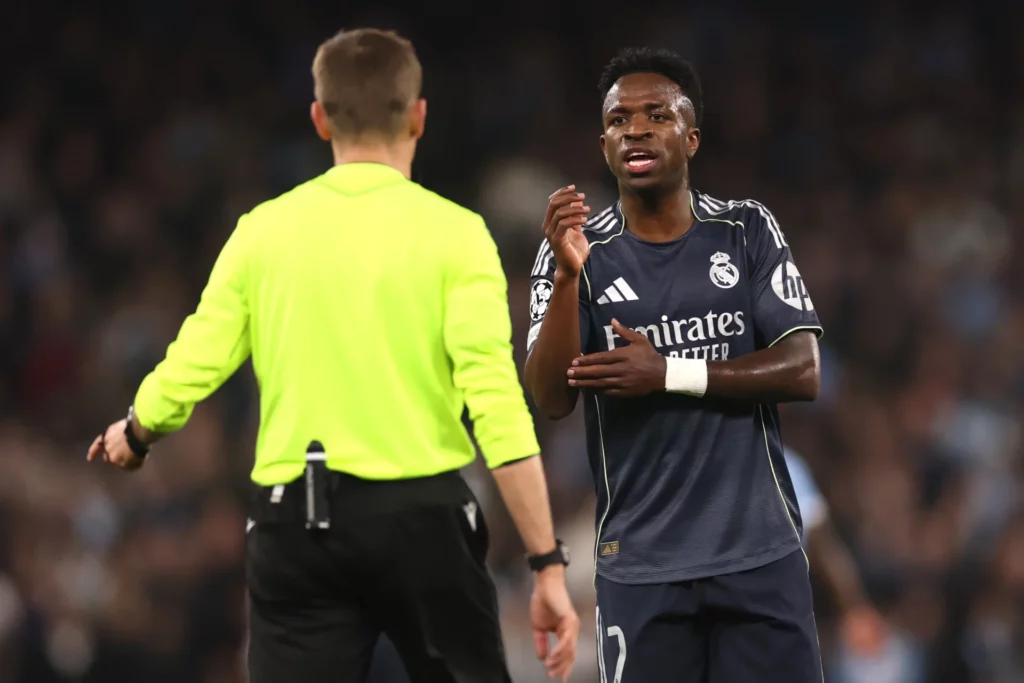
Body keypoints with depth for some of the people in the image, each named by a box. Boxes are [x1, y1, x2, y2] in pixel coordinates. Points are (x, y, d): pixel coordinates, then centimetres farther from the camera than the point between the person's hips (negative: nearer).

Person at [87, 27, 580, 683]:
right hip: (423, 513, -2)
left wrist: (133, 436, 26)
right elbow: (497, 407, -12)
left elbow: (187, 375, 2)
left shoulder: (263, 229, 4)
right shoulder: (452, 232, -4)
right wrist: (549, 564, -11)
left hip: (296, 520, 2)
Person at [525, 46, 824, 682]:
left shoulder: (748, 231, 5)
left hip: (761, 553, 1)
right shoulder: (577, 250, 2)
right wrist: (568, 275, -22)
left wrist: (669, 376, -13)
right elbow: (552, 400, -9)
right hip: (641, 564, -1)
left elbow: (802, 373, -3)